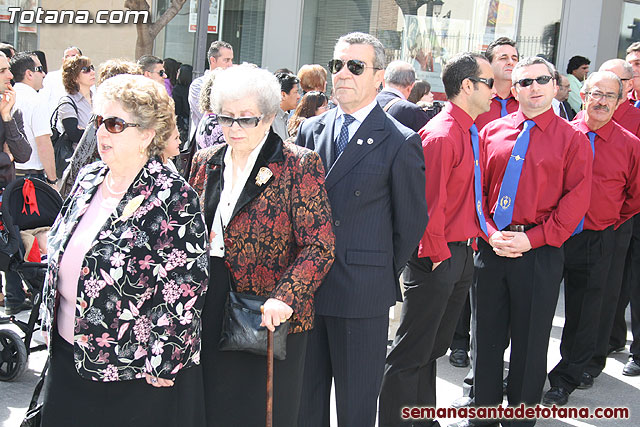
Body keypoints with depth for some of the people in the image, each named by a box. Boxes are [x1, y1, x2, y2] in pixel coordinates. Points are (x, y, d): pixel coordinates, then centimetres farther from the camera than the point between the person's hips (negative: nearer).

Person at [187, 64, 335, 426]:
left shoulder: (299, 165, -8)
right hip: (209, 311, 5)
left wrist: (286, 298, -24)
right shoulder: (206, 162, 9)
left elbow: (320, 244, -12)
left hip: (271, 318, -5)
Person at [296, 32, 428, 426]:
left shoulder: (401, 143, -7)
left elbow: (412, 221, -3)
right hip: (306, 288, 5)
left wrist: (384, 274, 1)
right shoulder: (311, 130, 9)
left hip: (363, 293, -5)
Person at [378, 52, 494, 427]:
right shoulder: (441, 135, -19)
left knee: (434, 347, 19)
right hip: (436, 260, -10)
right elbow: (430, 203, -22)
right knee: (412, 353, -1)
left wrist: (490, 233, 12)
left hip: (463, 255, 10)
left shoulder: (470, 133, 12)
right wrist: (439, 255, -17)